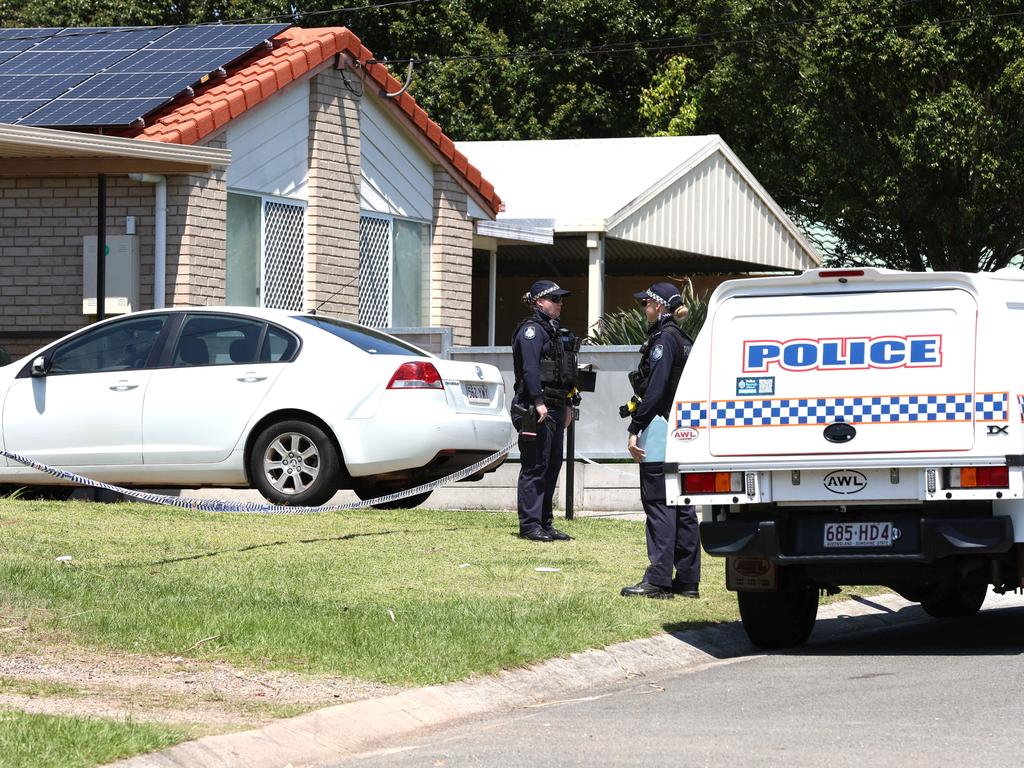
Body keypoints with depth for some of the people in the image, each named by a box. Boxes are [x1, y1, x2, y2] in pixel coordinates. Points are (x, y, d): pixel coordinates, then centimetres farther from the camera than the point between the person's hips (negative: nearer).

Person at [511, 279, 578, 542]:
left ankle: (544, 523, 16)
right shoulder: (531, 330, -9)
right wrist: (538, 402, -27)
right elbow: (530, 367, -21)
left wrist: (567, 405, 21)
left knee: (552, 465, 11)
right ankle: (529, 525, -7)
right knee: (534, 467, -8)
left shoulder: (554, 331, 21)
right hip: (535, 410, -10)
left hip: (555, 407, 10)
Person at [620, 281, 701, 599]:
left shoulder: (663, 338, -12)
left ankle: (658, 580, -10)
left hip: (662, 430, -10)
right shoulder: (683, 340, 17)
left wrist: (635, 428, -19)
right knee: (682, 507, 11)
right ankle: (687, 579, 13)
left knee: (658, 504, -8)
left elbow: (655, 390, -19)